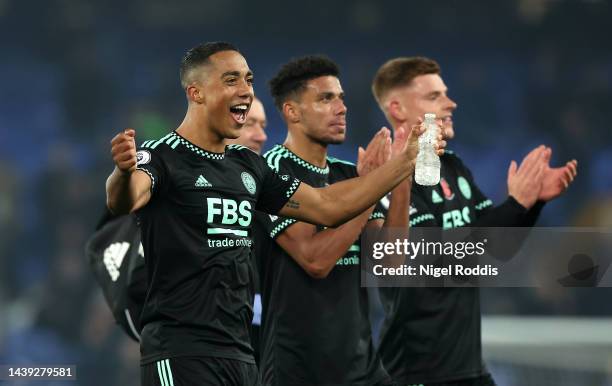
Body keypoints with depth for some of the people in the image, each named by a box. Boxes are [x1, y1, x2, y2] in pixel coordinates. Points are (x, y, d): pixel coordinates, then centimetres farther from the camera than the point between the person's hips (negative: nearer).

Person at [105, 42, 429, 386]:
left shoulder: (249, 166, 16)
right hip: (181, 354, -7)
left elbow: (327, 206, 21)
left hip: (240, 354, 7)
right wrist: (124, 171, -53)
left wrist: (407, 160, 16)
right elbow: (123, 201, -29)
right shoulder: (163, 157, -7)